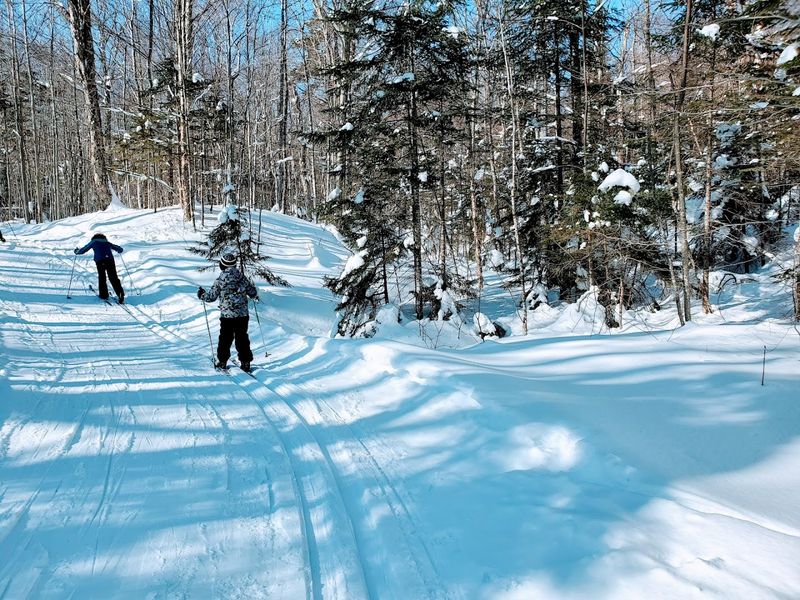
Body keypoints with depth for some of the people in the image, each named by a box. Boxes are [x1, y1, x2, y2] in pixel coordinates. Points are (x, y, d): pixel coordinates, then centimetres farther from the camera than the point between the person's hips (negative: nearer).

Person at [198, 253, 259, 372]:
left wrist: (201, 295, 19)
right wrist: (255, 296, 31)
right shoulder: (242, 278, -1)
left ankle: (222, 362, 16)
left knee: (225, 338, 11)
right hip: (243, 314, 2)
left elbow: (211, 296, -2)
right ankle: (245, 362, 8)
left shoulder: (220, 280, -8)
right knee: (242, 338, 9)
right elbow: (253, 292, 6)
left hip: (227, 315, -2)